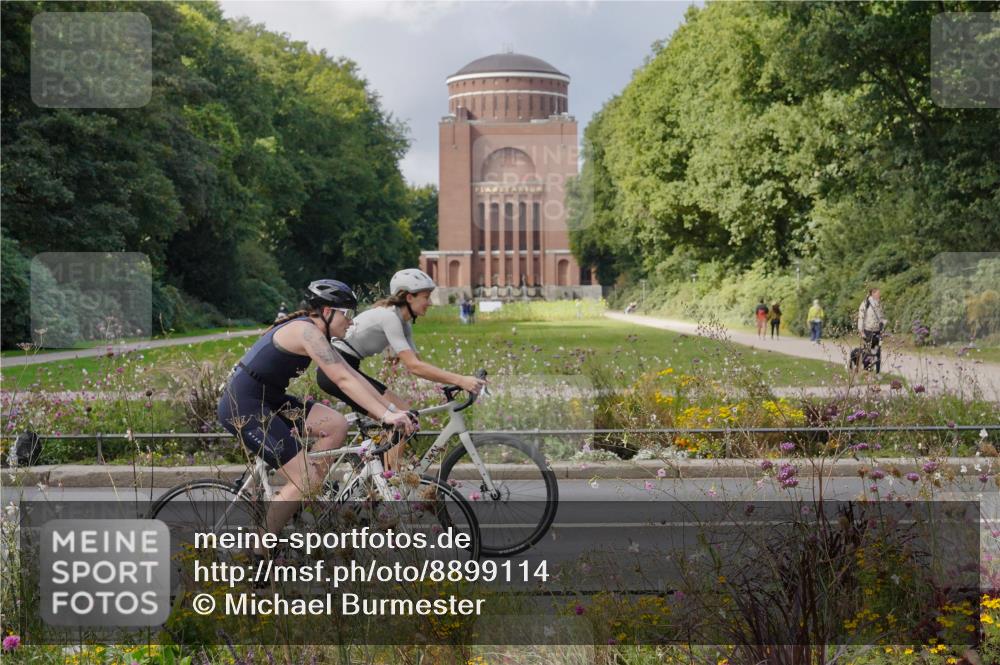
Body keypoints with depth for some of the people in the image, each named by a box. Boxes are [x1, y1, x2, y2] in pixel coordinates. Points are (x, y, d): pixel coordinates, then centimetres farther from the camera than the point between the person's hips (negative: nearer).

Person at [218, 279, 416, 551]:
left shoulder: (315, 332, 11)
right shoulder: (307, 331, -19)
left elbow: (352, 376, 11)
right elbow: (344, 381, -26)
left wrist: (393, 410, 4)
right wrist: (386, 416, -30)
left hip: (266, 401, 10)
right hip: (242, 407, -10)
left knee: (337, 425, -1)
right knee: (304, 480, -11)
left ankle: (306, 497, 10)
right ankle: (259, 553, 1)